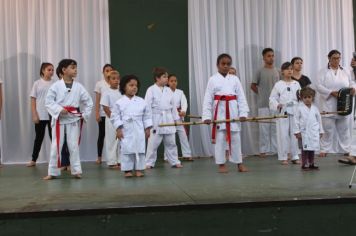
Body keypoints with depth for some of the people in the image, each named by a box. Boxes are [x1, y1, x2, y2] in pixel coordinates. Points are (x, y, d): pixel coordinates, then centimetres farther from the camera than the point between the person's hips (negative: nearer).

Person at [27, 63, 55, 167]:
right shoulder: (37, 83, -1)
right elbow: (33, 100, 0)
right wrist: (34, 115, -6)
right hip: (40, 116, 0)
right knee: (39, 138, 9)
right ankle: (33, 160, 20)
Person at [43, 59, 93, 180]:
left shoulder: (78, 87, 1)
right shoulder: (56, 86, -6)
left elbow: (88, 101, 9)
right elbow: (49, 101, -7)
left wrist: (85, 115, 3)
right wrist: (59, 109, -19)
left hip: (74, 119, 2)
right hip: (59, 118, -2)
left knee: (74, 145, 6)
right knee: (56, 146, 4)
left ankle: (76, 170, 15)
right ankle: (52, 172, 12)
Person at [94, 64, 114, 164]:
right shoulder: (99, 84, 2)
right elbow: (97, 101, 1)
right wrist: (97, 113, -5)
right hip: (103, 114, 0)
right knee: (102, 135, 6)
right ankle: (99, 157, 14)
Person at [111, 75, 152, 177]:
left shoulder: (142, 102, 3)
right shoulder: (119, 102, -3)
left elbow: (147, 116, 8)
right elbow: (115, 116, -1)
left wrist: (147, 129, 5)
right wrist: (118, 129, -7)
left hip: (139, 131, 2)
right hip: (126, 131, -2)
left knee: (140, 150, 5)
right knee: (126, 150, 2)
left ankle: (139, 169, 15)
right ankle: (127, 170, 12)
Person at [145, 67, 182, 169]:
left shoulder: (168, 90, 8)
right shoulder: (151, 90, -7)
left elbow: (173, 106, 12)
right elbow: (148, 106, -9)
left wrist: (176, 118, 12)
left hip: (168, 120, 5)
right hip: (156, 120, -4)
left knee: (171, 143, 11)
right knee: (153, 143, 1)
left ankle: (174, 162, 20)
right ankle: (149, 163, 12)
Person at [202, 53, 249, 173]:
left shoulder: (235, 79, 7)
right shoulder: (212, 80, 0)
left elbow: (241, 97, 5)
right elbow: (208, 99, -2)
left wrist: (243, 113, -4)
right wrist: (206, 116, -9)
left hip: (232, 111, 2)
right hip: (219, 111, -2)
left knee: (235, 137, 8)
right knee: (219, 138, 3)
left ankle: (239, 163, 18)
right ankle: (221, 164, 13)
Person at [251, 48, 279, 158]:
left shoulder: (277, 71, 8)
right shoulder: (260, 71, -2)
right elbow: (253, 86, 5)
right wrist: (261, 94, 2)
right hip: (263, 104, -3)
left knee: (275, 126, 5)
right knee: (264, 127, -1)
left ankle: (275, 148, 14)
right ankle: (263, 150, 7)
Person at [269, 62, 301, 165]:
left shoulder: (296, 84, 9)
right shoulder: (278, 85, 1)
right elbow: (272, 98, -1)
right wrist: (277, 105, -18)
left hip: (295, 111, 3)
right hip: (283, 111, -2)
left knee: (295, 134, 5)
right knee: (283, 135, 0)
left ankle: (295, 156, 14)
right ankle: (283, 157, 9)